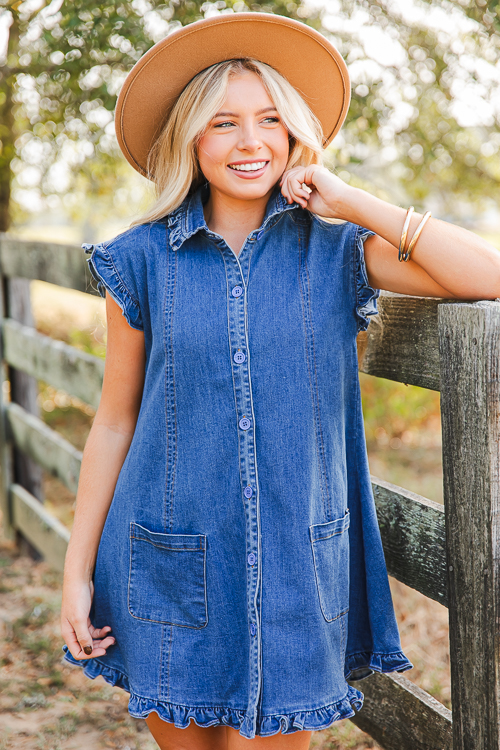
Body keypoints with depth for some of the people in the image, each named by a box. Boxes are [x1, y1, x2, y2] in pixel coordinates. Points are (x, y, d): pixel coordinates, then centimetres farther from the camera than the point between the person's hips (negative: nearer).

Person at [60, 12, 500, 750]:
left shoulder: (336, 250, -1)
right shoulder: (144, 259, 0)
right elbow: (114, 424, 3)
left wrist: (353, 203, -11)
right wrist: (78, 570, 3)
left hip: (294, 562, 0)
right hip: (170, 570, 1)